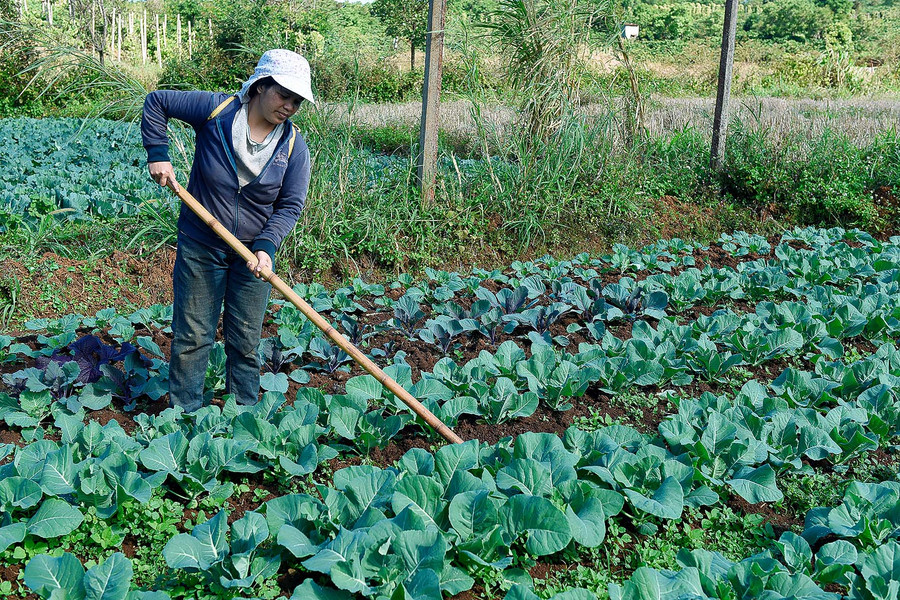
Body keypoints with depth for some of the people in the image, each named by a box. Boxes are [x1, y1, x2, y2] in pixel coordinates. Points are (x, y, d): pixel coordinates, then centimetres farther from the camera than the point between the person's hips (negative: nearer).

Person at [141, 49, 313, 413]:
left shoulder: (294, 147, -8)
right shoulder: (215, 110, -14)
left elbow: (290, 205, -8)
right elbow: (156, 102, -2)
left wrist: (266, 246, -23)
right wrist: (158, 154, -10)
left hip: (253, 253, 2)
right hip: (199, 248, -1)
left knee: (245, 342, 11)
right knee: (192, 336, 7)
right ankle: (184, 414, 21)